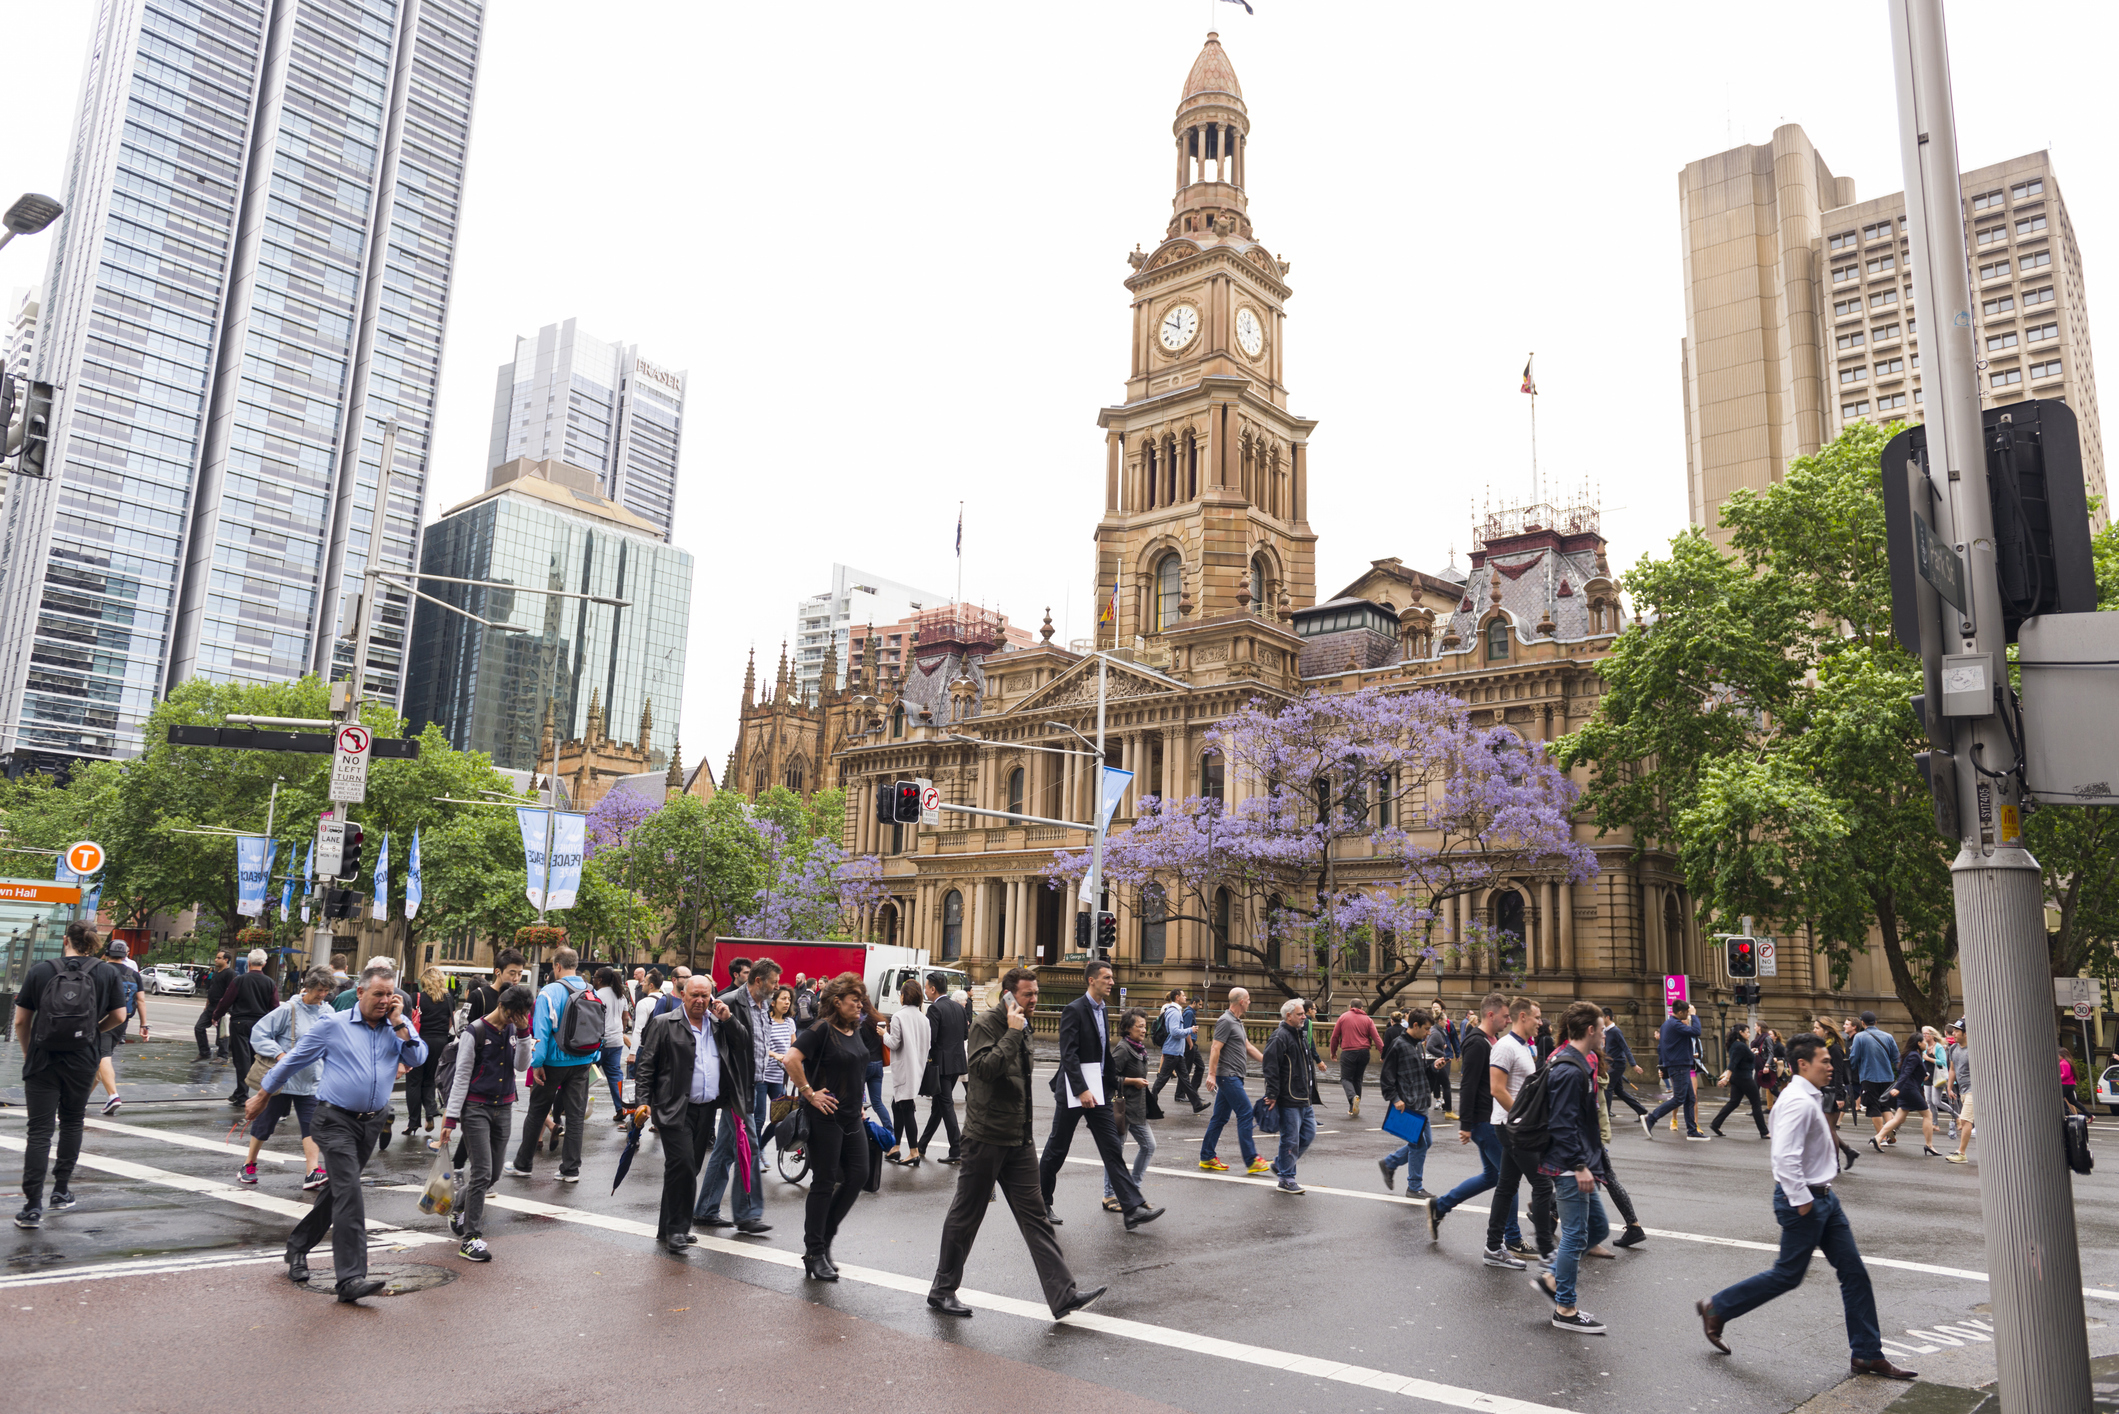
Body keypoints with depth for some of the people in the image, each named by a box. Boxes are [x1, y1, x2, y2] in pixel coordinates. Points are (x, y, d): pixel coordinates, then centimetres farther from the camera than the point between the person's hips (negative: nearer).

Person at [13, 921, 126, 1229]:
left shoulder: (40, 970, -2)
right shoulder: (106, 973, 0)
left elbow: (21, 1022, 1)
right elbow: (119, 1016, 1)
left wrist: (27, 1051, 17)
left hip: (42, 1061, -1)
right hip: (83, 1061, 1)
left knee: (39, 1131, 0)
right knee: (72, 1122, 19)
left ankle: (33, 1206, -6)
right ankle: (61, 1192, 25)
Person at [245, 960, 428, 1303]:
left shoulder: (400, 1027, 5)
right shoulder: (334, 1025, -3)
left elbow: (418, 1058, -10)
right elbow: (294, 1060, 6)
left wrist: (398, 1024, -14)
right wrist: (262, 1097, 12)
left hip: (372, 1122, 5)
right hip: (336, 1120, -4)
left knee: (337, 1191, 16)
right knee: (349, 1191, -15)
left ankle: (298, 1248, 38)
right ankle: (350, 1278, -17)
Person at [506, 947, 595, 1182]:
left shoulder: (549, 992, -12)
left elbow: (541, 1030, -14)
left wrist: (537, 1062, -9)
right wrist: (593, 1057, 16)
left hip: (554, 1062, -4)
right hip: (582, 1062, 4)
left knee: (537, 1113, 11)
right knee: (576, 1114, 7)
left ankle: (522, 1164, 22)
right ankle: (571, 1169, 9)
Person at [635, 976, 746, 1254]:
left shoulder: (719, 1024, 12)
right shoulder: (664, 1023, -1)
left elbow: (744, 1045, 8)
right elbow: (646, 1064, -2)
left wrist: (728, 1018, -3)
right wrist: (644, 1100, -10)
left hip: (707, 1109, 5)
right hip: (676, 1109, -5)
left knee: (688, 1169, 12)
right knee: (682, 1165, -14)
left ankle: (669, 1227, 24)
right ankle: (676, 1230, -4)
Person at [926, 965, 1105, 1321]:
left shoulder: (1021, 1027, 13)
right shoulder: (986, 1024, -12)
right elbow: (985, 1067, -30)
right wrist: (1013, 1033, -24)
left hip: (1019, 1141, 7)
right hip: (985, 1139, -7)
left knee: (1035, 1217, 4)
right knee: (965, 1216, 6)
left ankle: (1063, 1295, 1)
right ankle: (942, 1290, 21)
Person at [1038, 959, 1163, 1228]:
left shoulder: (1101, 1011, 13)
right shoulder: (1074, 1010, -13)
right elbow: (1068, 1054, -20)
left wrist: (1108, 1087, 15)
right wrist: (1082, 1090, -25)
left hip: (1097, 1089, 7)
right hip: (1073, 1091, -7)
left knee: (1112, 1149, 1)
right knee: (1057, 1148, 6)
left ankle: (1132, 1209, -3)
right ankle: (1041, 1203, 22)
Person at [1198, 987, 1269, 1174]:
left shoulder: (1237, 1022, 18)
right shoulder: (1226, 1021, -13)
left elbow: (1248, 1047, 24)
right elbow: (1215, 1049, -18)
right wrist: (1212, 1075, -22)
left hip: (1233, 1078, 10)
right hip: (1228, 1076, -10)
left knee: (1220, 1117, 11)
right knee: (1246, 1114, -10)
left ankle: (1206, 1158, 16)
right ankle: (1251, 1161, -8)